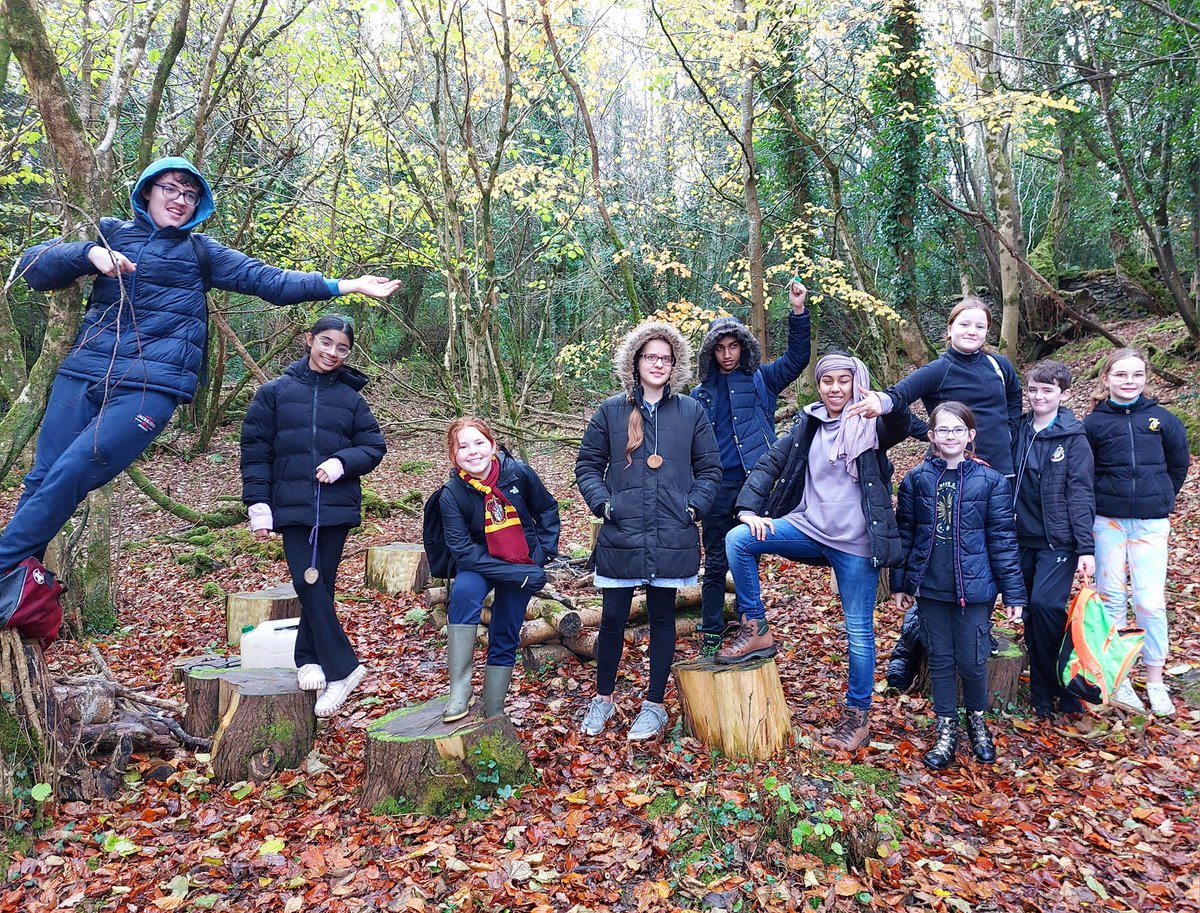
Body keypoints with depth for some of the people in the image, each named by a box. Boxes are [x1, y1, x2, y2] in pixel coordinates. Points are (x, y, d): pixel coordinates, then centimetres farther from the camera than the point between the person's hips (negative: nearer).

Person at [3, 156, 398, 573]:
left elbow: (268, 280, 7)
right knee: (42, 477, 0)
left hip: (152, 385, -2)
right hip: (85, 371, 3)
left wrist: (343, 285, -1)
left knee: (69, 476, -14)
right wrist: (88, 253, -12)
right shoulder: (109, 233, 16)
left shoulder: (200, 251, 14)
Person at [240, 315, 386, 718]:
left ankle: (310, 659, 21)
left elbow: (374, 446, 8)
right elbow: (255, 449, 3)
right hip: (292, 506, -1)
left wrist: (343, 462, -12)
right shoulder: (274, 392, 4)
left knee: (320, 586, 5)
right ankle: (342, 668, -1)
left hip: (337, 506, 1)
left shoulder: (350, 397, 7)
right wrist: (258, 504, -3)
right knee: (308, 583, -8)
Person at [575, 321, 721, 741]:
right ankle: (603, 698, 27)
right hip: (621, 536, 0)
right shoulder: (611, 411, 3)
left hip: (672, 537, 0)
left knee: (662, 618, 11)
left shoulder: (691, 411, 4)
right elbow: (588, 465, 7)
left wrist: (694, 506, -6)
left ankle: (654, 705, 25)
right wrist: (602, 502, -7)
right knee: (612, 618, 6)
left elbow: (709, 469, 8)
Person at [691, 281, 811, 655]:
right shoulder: (701, 393, 11)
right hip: (717, 487, 1)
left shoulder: (760, 379, 8)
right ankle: (710, 637, 15)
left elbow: (797, 358, -4)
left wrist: (798, 311, -14)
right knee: (716, 564, 6)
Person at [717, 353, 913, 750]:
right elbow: (771, 462, 8)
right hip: (808, 527, 4)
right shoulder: (809, 424, 9)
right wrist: (750, 508, -6)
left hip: (855, 541, -3)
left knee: (859, 629, 3)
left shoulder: (870, 425, -3)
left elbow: (901, 425, -24)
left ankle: (858, 714, 22)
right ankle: (756, 630, -3)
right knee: (738, 539, -16)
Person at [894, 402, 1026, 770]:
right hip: (930, 587, 2)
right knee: (940, 659, 11)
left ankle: (977, 720, 32)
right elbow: (905, 533, 6)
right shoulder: (916, 478, 0)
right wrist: (900, 583, 8)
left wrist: (1013, 592, -3)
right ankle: (946, 731, 26)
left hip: (974, 587, -2)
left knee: (972, 661, 3)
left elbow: (1003, 539, -3)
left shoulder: (991, 481, -5)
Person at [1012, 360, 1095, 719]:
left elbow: (1080, 494, -8)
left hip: (1059, 541, -4)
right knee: (1031, 613, 7)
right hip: (1024, 538, 4)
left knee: (1045, 604, -17)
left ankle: (1066, 687, 3)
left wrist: (1086, 548, -12)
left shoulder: (1073, 437, -5)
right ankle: (1041, 693, 20)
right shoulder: (1019, 431, 6)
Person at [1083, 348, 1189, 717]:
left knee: (1151, 601, -1)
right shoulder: (1094, 423, -2)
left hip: (1151, 523, 1)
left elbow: (1178, 465, 14)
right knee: (1111, 598, 4)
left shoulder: (1161, 419, 2)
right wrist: (1100, 500, 2)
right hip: (1107, 521, 0)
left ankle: (1155, 680, 14)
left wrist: (1160, 499, 12)